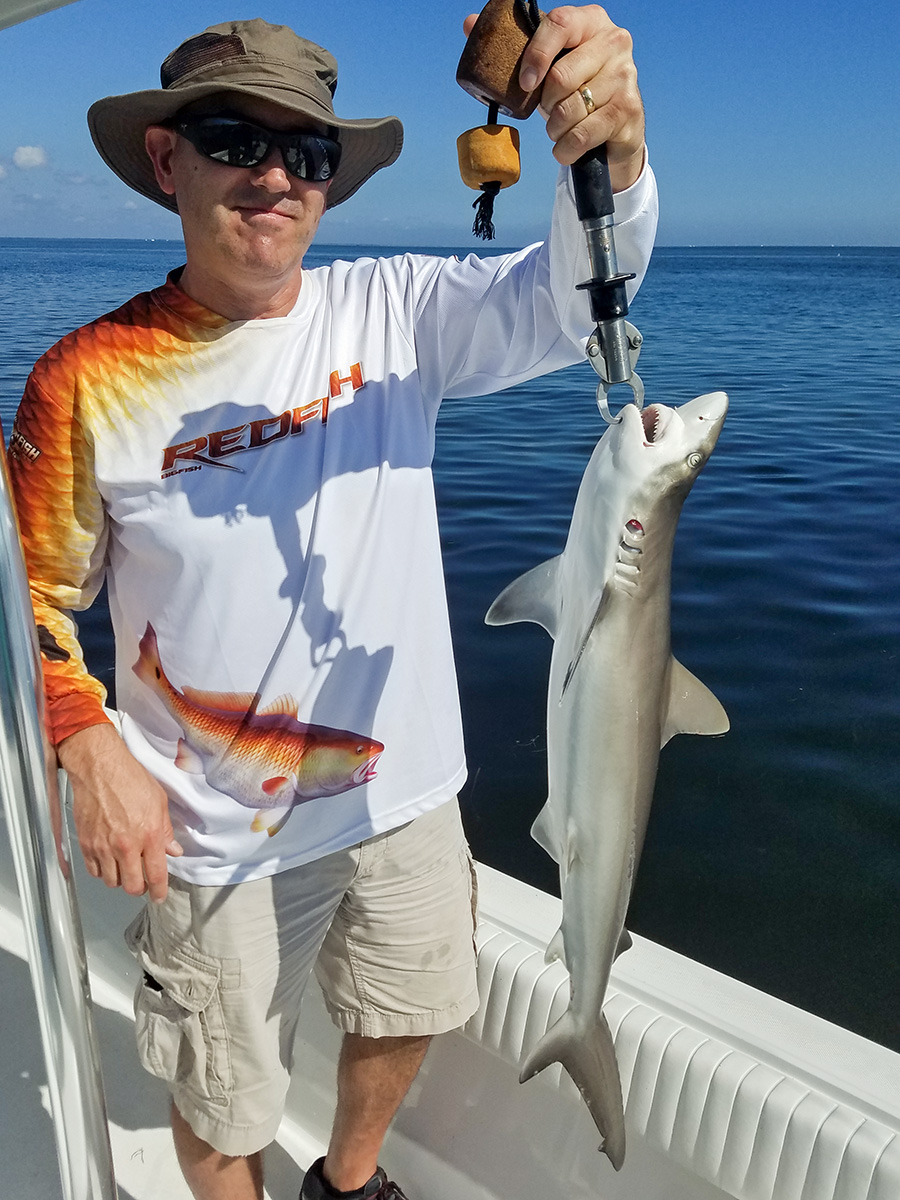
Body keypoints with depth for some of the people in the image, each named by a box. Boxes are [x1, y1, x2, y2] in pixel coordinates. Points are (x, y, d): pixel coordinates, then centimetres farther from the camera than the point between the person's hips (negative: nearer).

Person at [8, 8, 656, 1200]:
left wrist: (611, 150, -40)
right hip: (215, 835, -3)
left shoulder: (395, 312, -7)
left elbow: (566, 298, -20)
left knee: (405, 1020, 27)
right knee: (223, 1101, 19)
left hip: (403, 789, 4)